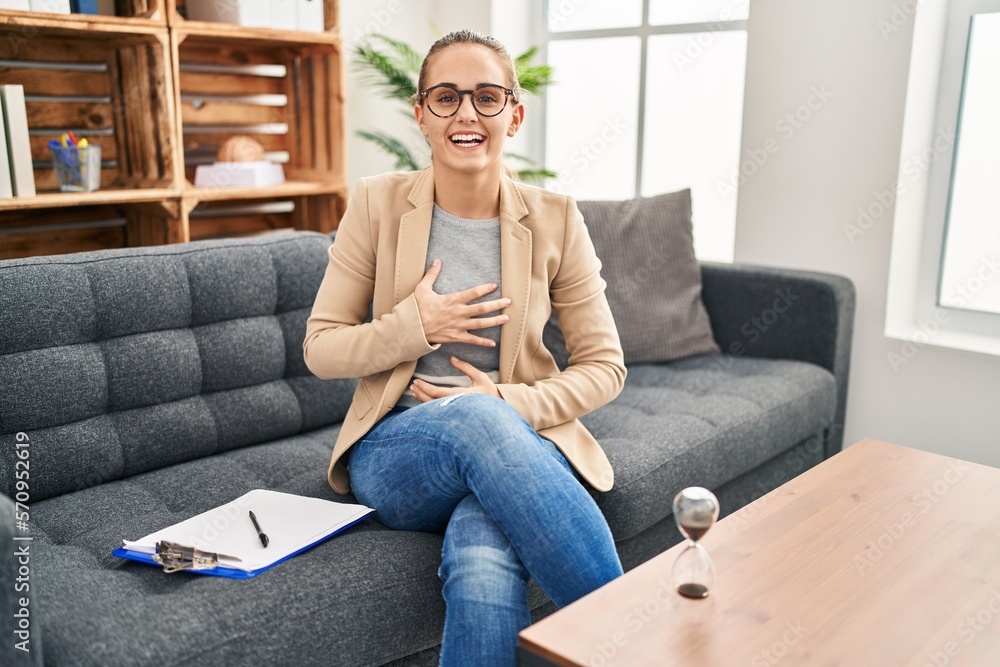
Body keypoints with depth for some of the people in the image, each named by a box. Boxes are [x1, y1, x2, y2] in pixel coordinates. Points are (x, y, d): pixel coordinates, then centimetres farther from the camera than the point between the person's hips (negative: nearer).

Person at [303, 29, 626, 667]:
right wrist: (415, 324, -13)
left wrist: (511, 403, -14)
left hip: (518, 442, 0)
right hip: (397, 451, 1)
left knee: (483, 565, -37)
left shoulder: (555, 219, 0)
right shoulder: (378, 204, 0)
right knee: (474, 416, -37)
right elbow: (321, 349, 4)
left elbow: (604, 366, 3)